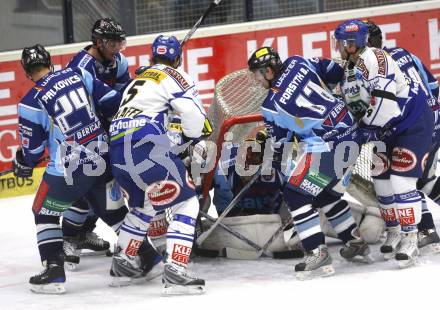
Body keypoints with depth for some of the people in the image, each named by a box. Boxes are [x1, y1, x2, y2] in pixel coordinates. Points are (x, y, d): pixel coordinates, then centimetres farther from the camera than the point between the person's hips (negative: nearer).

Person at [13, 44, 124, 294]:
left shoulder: (31, 103, -8)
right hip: (103, 159, 5)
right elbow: (112, 101, 6)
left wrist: (22, 166, 20)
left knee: (45, 213, 13)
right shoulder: (77, 75, 3)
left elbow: (32, 149, -1)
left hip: (69, 170, -5)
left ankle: (54, 271, 4)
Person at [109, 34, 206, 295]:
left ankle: (123, 262, 36)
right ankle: (175, 270, -18)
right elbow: (193, 111, -7)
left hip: (117, 149, 8)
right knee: (185, 202, -4)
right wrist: (193, 139, 11)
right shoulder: (173, 76, 4)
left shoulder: (138, 80, 29)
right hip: (146, 145, -8)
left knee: (143, 205, 30)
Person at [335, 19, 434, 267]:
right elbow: (355, 109, 20)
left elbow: (384, 96, -30)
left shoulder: (372, 57, -22)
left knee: (402, 180, -16)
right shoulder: (348, 74, 9)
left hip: (414, 123, -9)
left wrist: (367, 125, -19)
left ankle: (410, 240, -11)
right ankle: (395, 231, 26)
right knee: (382, 179, 9)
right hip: (389, 130, 9)